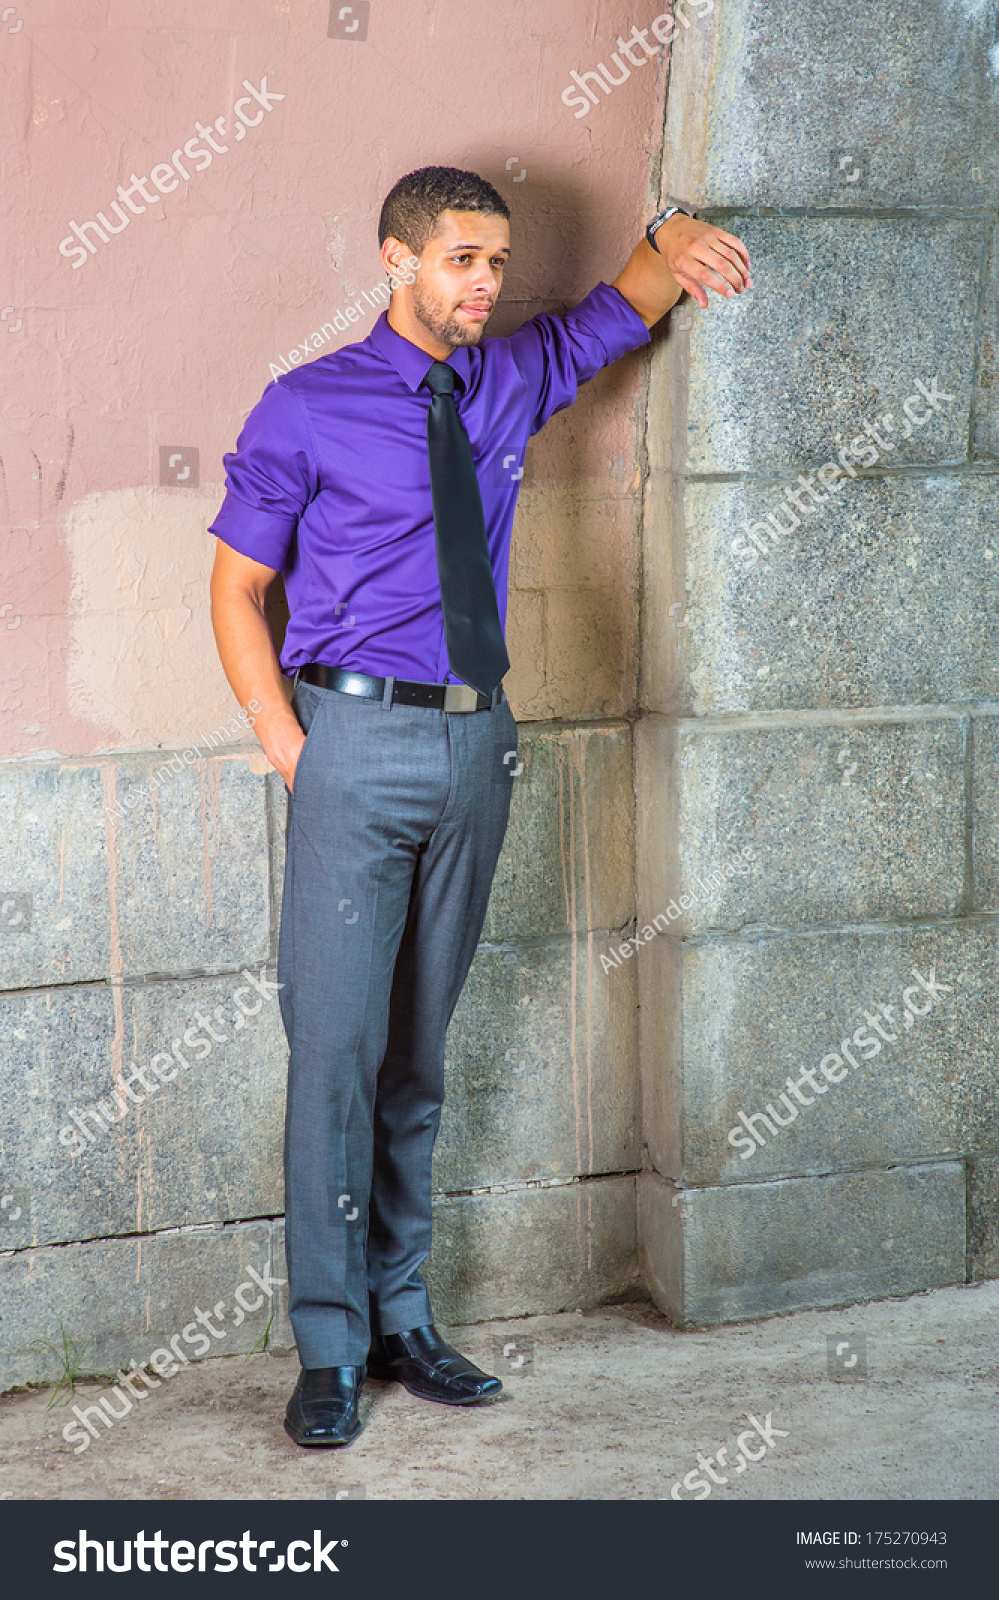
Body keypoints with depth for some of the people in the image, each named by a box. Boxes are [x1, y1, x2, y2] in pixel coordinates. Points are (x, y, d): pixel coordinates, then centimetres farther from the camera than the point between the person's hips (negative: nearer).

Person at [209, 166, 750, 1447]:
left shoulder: (512, 380, 12)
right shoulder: (307, 411, -1)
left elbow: (620, 311, 27)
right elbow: (237, 586, 2)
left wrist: (672, 238, 3)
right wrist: (289, 745, -7)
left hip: (475, 743, 5)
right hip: (358, 742, -5)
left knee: (420, 1048, 10)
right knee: (337, 1043, -7)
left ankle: (399, 1316, 19)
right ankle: (330, 1344, 3)